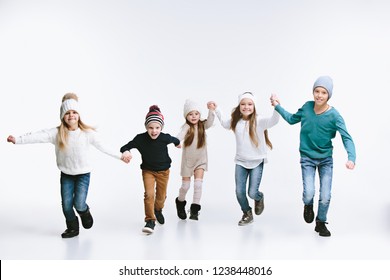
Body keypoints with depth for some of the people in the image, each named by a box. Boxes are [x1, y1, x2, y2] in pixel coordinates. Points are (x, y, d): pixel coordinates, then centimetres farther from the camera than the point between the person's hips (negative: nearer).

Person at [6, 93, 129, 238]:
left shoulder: (88, 133, -11)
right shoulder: (57, 133, -11)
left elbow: (102, 147, -1)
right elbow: (38, 136, -21)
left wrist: (120, 156, 4)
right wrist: (17, 140, -32)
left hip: (83, 173, -2)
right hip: (66, 174, 2)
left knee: (79, 204, -8)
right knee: (66, 204, 4)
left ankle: (85, 212, 28)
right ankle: (72, 228, 28)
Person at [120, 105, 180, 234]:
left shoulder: (165, 138, -22)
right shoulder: (140, 139, -24)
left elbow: (174, 140, 2)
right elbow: (125, 147, -21)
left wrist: (178, 143, 26)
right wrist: (125, 152, -46)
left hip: (163, 171, 1)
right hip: (148, 170, -1)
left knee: (161, 196, 16)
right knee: (149, 194, -17)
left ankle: (158, 210, 49)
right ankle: (150, 221, -5)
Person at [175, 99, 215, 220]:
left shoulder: (202, 125, -5)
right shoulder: (187, 127, -14)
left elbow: (209, 122, -26)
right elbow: (180, 136, -32)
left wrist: (211, 110, -43)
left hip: (200, 160, 2)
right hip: (187, 161, -2)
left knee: (198, 183, -10)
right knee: (185, 186, 6)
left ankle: (195, 208, -1)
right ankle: (180, 202, 33)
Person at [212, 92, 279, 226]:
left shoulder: (259, 121, -13)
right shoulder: (236, 121, 1)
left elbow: (273, 121, -32)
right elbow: (224, 123, 23)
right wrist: (216, 110, 20)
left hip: (257, 162, -4)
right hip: (241, 162, 4)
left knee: (252, 193, -6)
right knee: (239, 192, 2)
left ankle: (259, 197, 32)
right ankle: (247, 214, 28)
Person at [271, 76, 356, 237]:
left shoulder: (334, 115, -17)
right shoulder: (307, 107, -8)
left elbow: (347, 138, -23)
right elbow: (292, 119, 12)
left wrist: (351, 158, -38)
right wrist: (278, 106, 7)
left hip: (326, 159, -1)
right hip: (307, 158, 1)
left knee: (325, 197, -2)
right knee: (309, 193, -15)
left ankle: (321, 223, 26)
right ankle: (308, 206, 22)